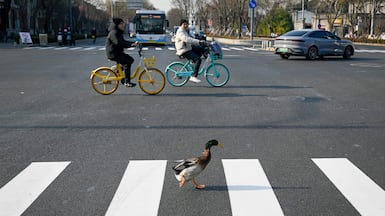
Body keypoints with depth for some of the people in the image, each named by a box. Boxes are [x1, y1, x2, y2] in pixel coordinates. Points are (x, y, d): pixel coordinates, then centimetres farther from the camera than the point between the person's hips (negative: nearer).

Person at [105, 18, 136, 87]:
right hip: (113, 54, -11)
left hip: (118, 52, 11)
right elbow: (118, 43, -30)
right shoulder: (114, 33, -16)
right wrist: (130, 44, -35)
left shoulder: (118, 32, 18)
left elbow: (123, 42, 22)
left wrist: (133, 43, 10)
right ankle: (127, 82, -21)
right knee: (127, 63, -23)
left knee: (131, 59, 10)